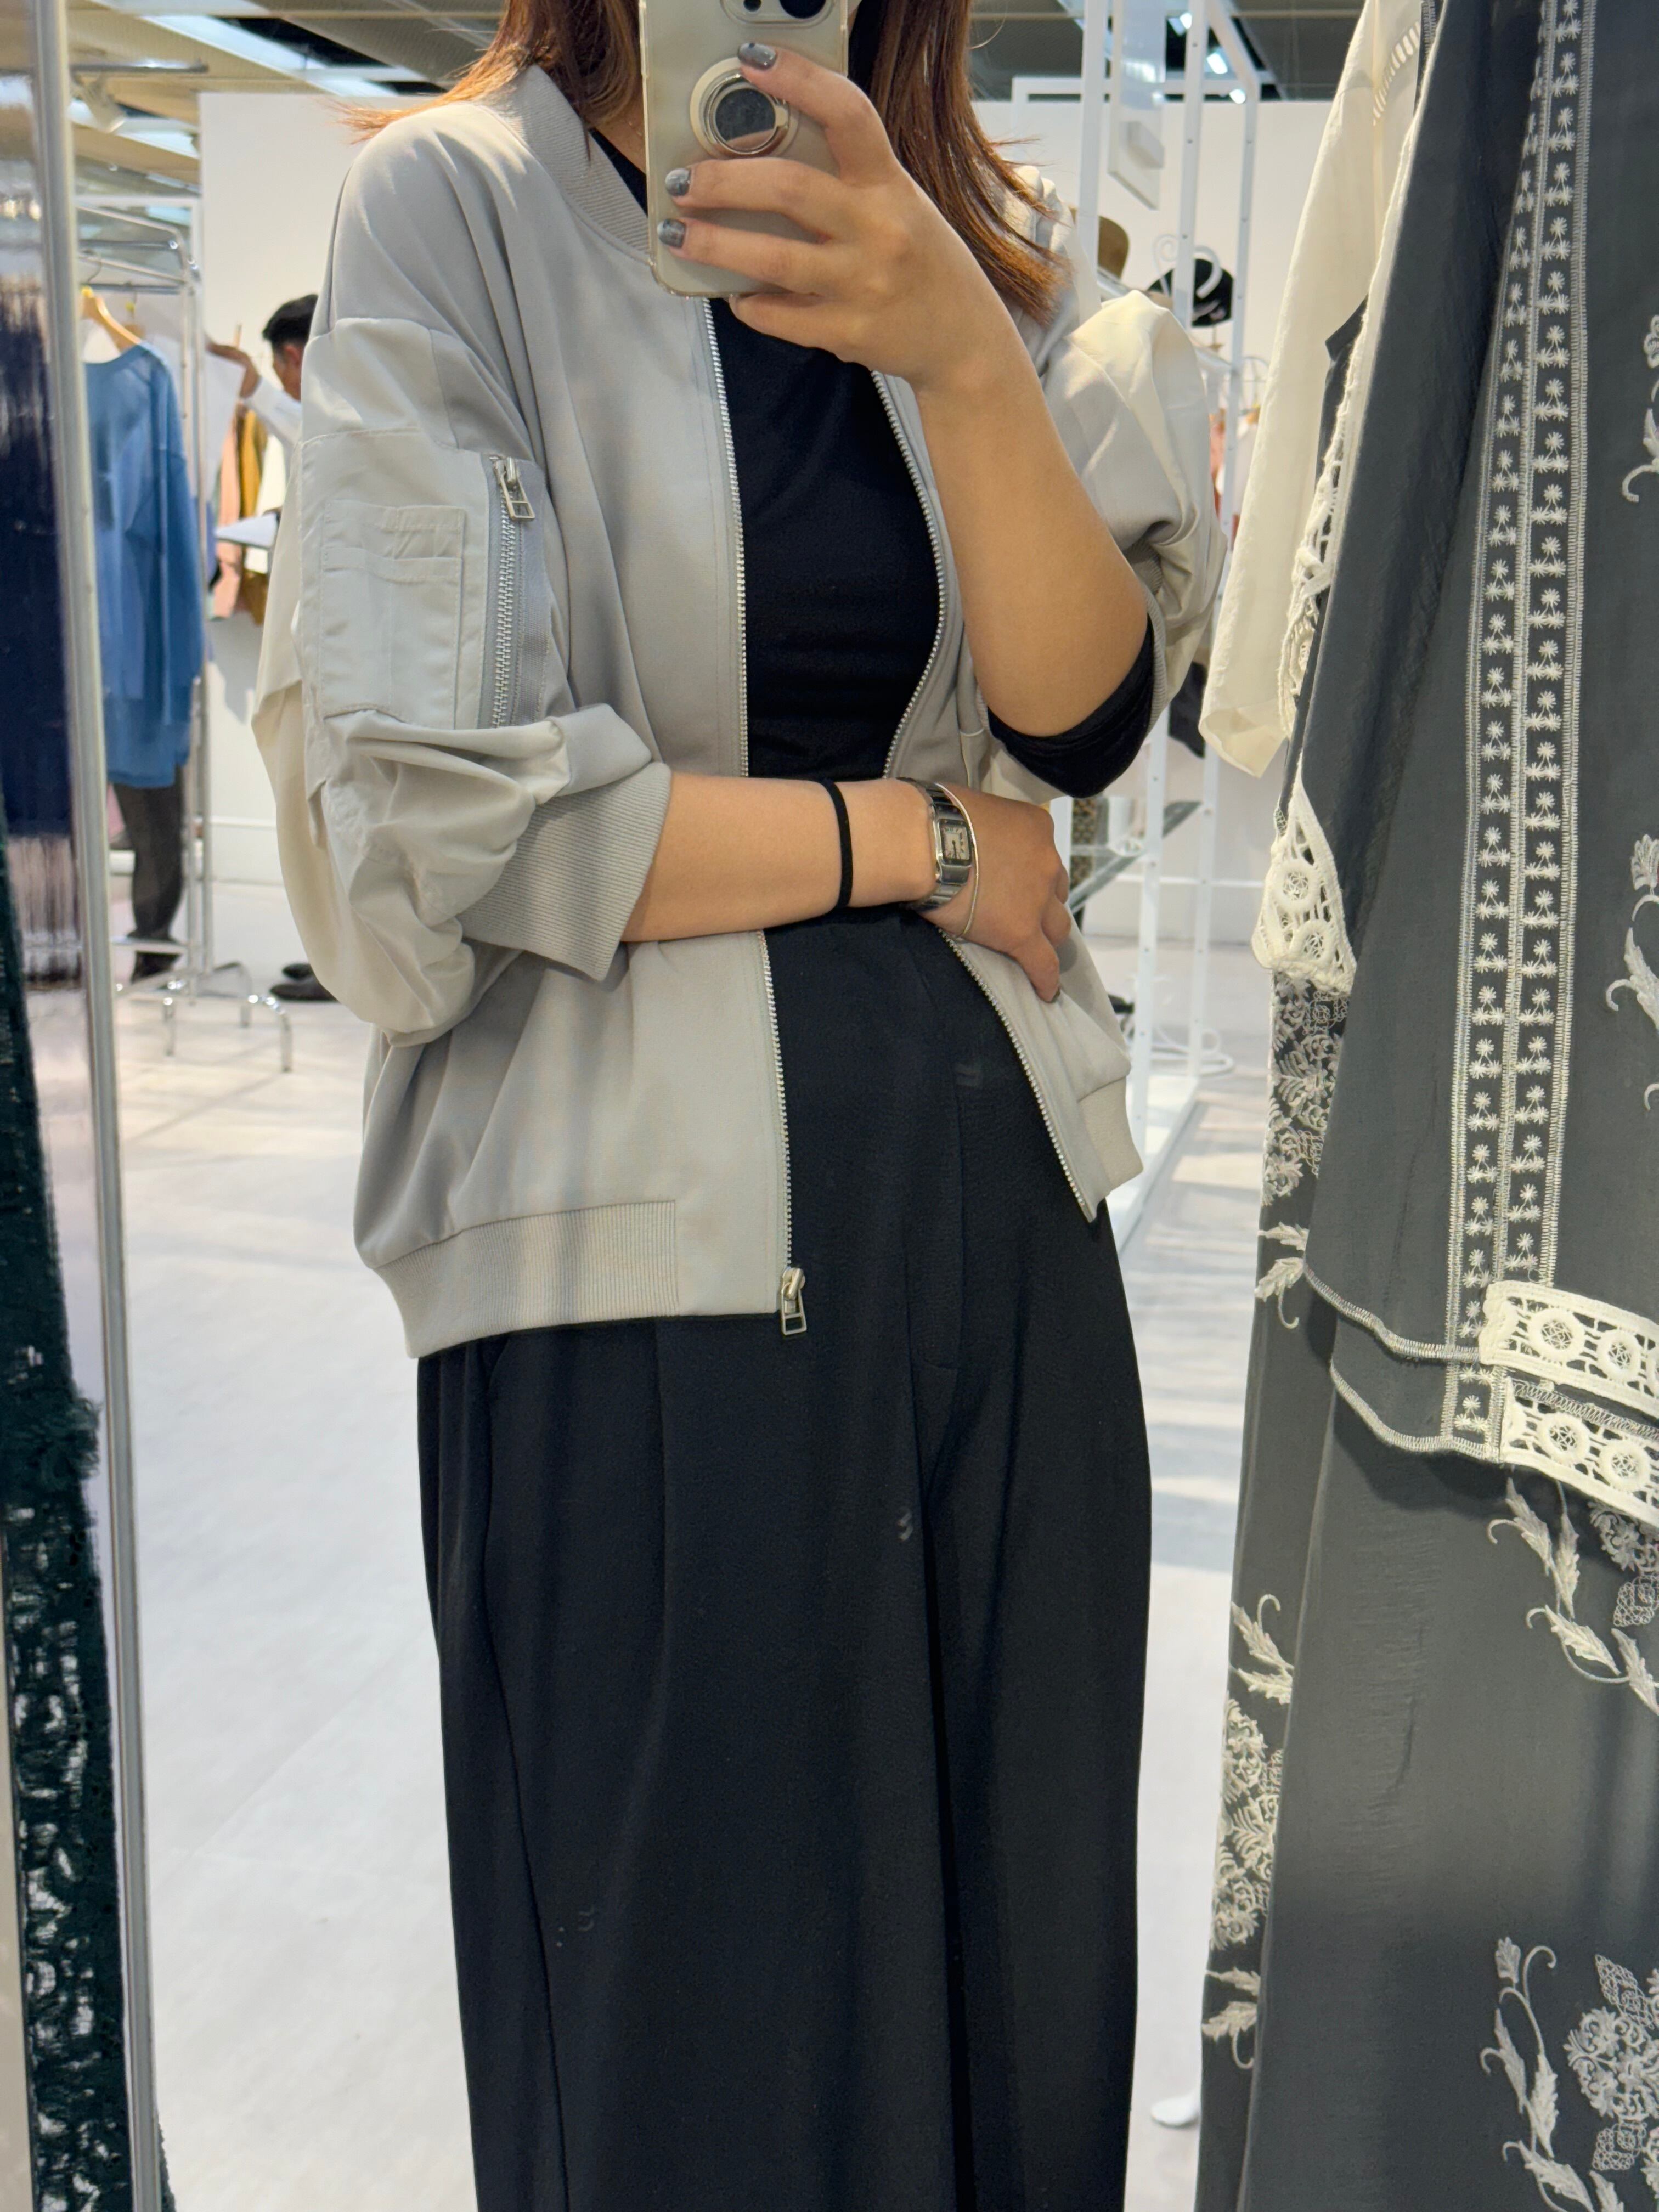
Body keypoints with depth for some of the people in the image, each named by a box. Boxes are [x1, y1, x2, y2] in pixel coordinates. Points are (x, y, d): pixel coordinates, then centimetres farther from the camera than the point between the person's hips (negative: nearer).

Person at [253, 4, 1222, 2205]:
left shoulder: (998, 247, 11)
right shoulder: (457, 206, -3)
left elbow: (1090, 705, -4)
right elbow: (434, 811, -12)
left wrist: (963, 353, -21)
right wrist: (929, 842, -5)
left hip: (994, 1199, 4)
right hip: (646, 1225, -4)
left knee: (1020, 1975, 13)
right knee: (690, 2019, 7)